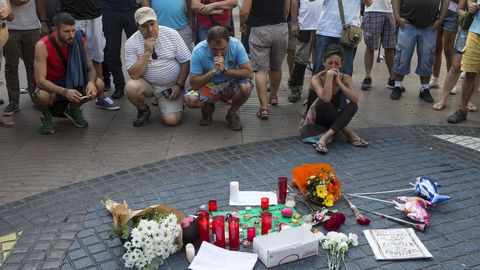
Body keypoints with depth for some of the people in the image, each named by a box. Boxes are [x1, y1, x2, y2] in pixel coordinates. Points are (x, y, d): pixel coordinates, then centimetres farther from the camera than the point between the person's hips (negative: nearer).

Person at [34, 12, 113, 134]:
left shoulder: (79, 41, -14)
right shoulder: (42, 46, -24)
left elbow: (90, 69, -8)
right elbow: (40, 80, -28)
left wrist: (91, 82, -33)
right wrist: (65, 91, -43)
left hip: (72, 82, 4)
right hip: (51, 86, -3)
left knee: (98, 85, -22)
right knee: (42, 96, -38)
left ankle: (73, 109, 7)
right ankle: (46, 115, 1)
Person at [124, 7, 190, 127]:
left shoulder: (172, 34, -8)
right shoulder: (131, 43, -10)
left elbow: (185, 61, -4)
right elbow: (134, 75, -18)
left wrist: (179, 85, -10)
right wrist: (147, 52, -25)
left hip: (171, 86, 0)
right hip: (147, 84, 1)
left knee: (172, 120, -15)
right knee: (131, 88, -31)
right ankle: (143, 110, 2)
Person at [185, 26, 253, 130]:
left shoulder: (236, 45, -22)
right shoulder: (199, 51, -23)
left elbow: (249, 73, -23)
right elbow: (194, 84, -22)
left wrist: (225, 70, -32)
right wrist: (212, 72, -35)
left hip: (230, 84, 0)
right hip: (208, 86, 0)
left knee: (246, 87, -33)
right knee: (190, 100, -28)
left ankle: (232, 113, -1)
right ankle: (208, 108, 9)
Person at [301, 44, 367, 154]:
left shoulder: (346, 78, -9)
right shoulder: (317, 78, -19)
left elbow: (355, 100, -26)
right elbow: (326, 99, -38)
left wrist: (338, 82, -28)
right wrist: (329, 76, -35)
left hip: (335, 119, 3)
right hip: (317, 119, -3)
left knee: (353, 106, -27)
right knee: (323, 102, -34)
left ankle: (324, 138, -36)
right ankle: (348, 133, -25)